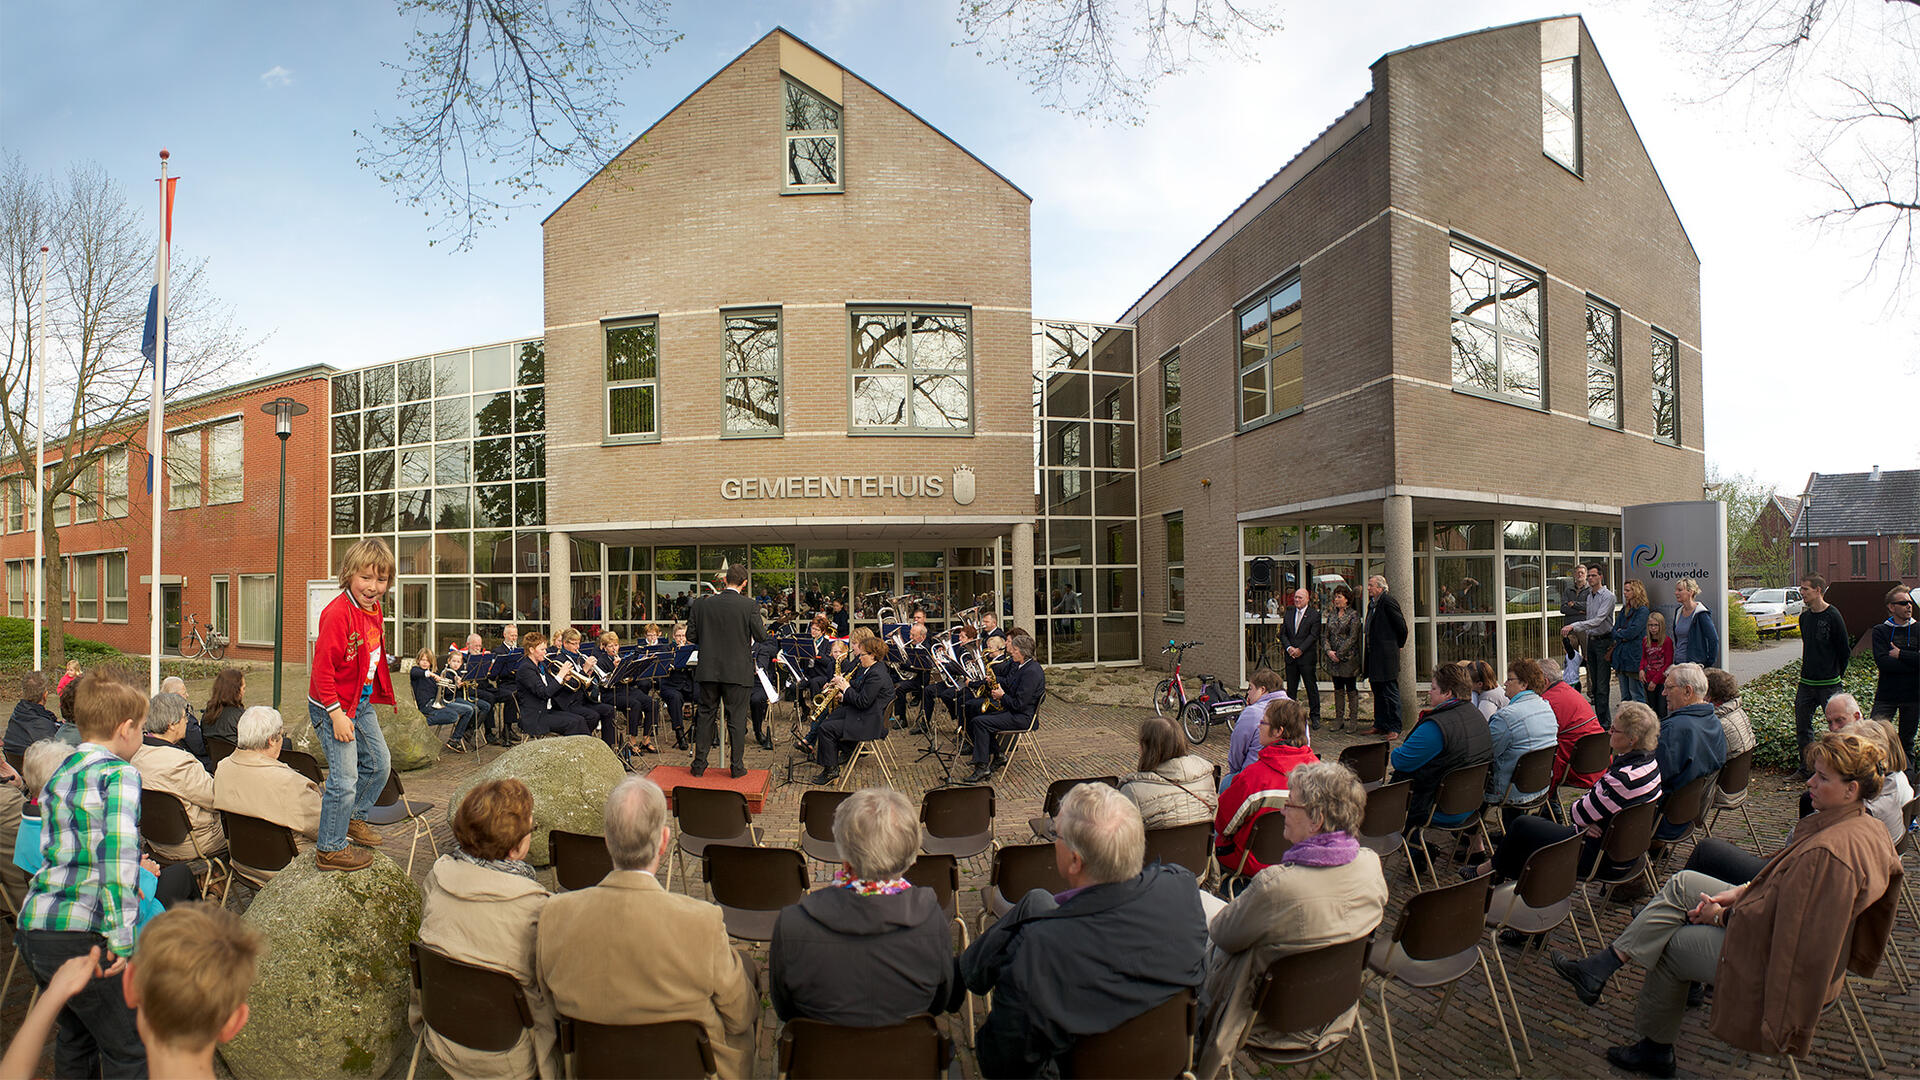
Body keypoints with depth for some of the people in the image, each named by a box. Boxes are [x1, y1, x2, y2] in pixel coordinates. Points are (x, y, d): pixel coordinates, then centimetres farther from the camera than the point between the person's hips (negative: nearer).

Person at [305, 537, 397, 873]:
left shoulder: (374, 611, 5)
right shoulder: (338, 613, -23)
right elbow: (323, 666, -24)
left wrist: (363, 704, 17)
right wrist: (337, 713, -24)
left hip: (362, 703, 9)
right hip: (332, 707, -9)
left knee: (379, 763, 18)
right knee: (344, 778, -6)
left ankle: (353, 817, 40)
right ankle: (330, 850, 8)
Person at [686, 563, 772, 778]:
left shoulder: (702, 604, -2)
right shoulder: (750, 606, -11)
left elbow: (691, 635, 1)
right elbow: (761, 636, -8)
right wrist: (763, 625, 12)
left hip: (708, 670, 3)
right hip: (738, 672, -3)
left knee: (706, 715, 13)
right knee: (736, 719, 6)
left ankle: (699, 764, 18)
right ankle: (737, 766, 12)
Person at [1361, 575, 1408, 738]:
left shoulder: (1388, 601, -14)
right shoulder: (1372, 603, 14)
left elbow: (1401, 625, -12)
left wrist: (1399, 644, -2)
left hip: (1387, 655, -10)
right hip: (1375, 656, 10)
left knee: (1390, 692, -3)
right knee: (1378, 692, 15)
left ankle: (1394, 729, 3)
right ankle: (1379, 725, 24)